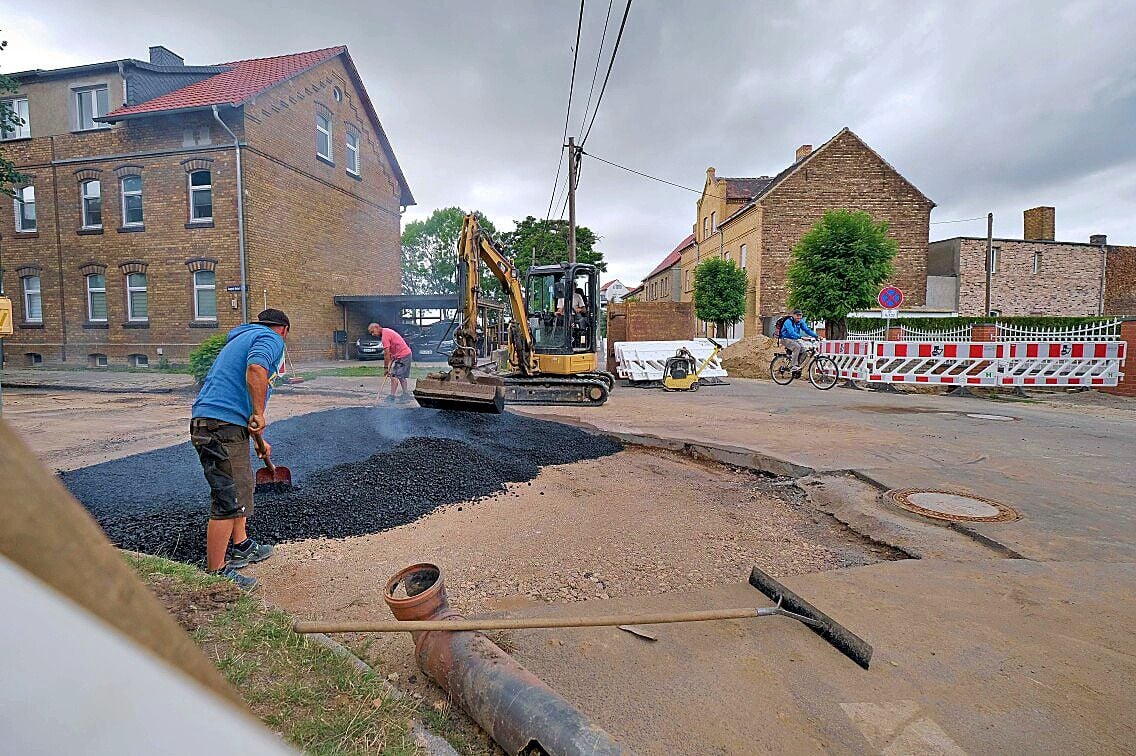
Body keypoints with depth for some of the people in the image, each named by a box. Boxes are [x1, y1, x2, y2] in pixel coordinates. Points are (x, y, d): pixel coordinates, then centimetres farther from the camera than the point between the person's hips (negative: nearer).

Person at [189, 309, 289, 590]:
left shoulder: (243, 338, 29)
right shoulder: (272, 339, -2)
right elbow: (256, 368, -27)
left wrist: (259, 439, 41)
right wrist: (259, 414, -20)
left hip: (207, 422, 10)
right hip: (222, 427, -10)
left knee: (242, 486, 23)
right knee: (228, 501, -4)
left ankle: (241, 547, 37)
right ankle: (216, 574, 4)